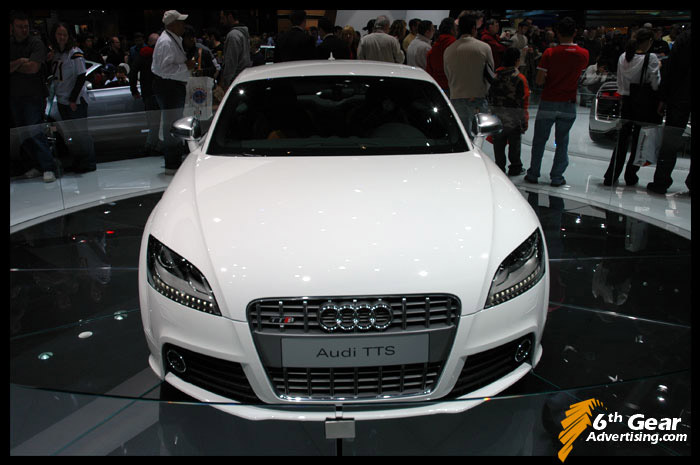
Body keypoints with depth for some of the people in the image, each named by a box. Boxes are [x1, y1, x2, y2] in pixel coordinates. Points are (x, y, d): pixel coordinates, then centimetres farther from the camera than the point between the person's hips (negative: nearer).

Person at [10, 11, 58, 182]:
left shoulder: (36, 43, -4)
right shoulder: (10, 44, 9)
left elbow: (33, 67, -15)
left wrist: (14, 66, -2)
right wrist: (19, 62, -15)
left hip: (33, 96, -6)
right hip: (14, 96, 6)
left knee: (35, 132, -12)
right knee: (24, 135, 9)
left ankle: (48, 168, -9)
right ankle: (38, 165, 18)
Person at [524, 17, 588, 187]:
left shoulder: (549, 53, -11)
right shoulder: (584, 54, -2)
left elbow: (539, 80, -13)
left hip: (548, 103, -2)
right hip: (569, 104, 2)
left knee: (539, 140, 9)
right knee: (562, 141, 11)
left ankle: (533, 174, 15)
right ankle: (557, 177, 13)